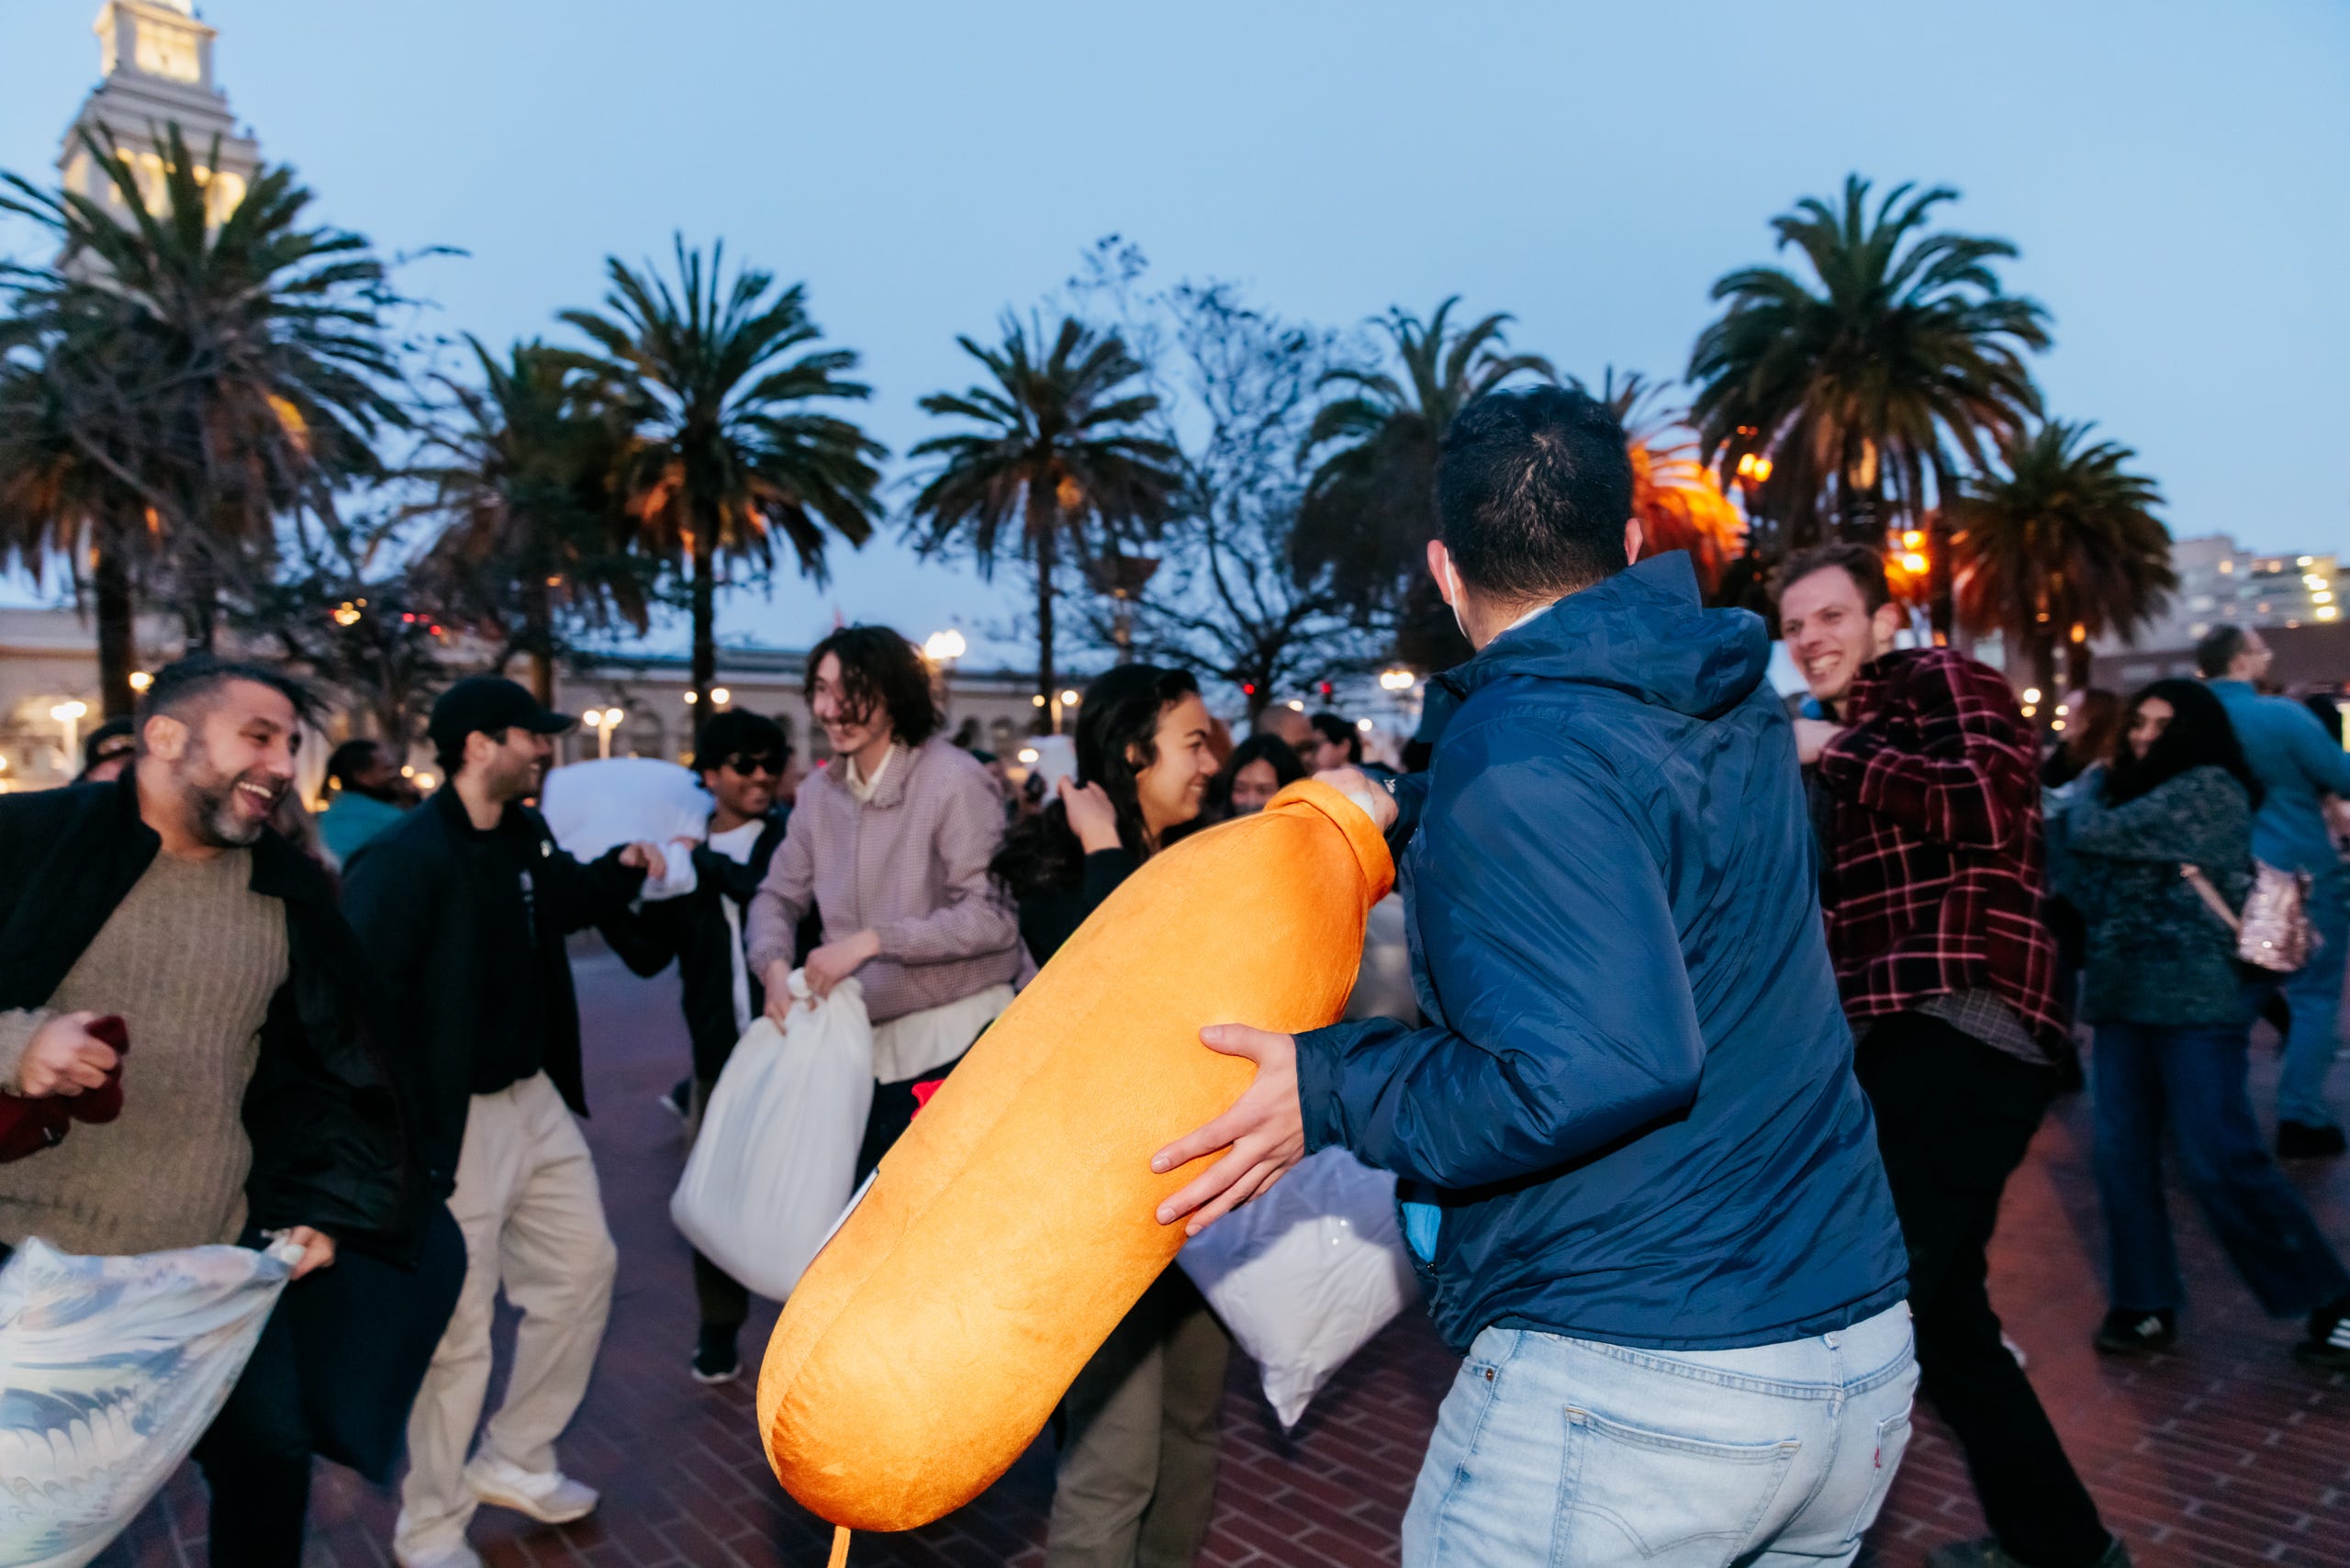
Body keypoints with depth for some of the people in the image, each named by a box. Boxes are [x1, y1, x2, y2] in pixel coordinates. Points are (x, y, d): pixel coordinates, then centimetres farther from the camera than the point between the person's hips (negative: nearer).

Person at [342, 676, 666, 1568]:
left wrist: (622, 869, 6)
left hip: (534, 1097, 9)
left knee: (583, 1265, 18)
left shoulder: (526, 837, 5)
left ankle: (514, 1461, 37)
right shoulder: (402, 859, -21)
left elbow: (562, 905, 25)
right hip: (456, 1122, -9)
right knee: (457, 1332, 3)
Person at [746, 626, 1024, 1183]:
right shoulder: (820, 792, 7)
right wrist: (774, 964, -5)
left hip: (955, 1042, -6)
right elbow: (778, 895, 16)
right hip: (869, 1043, 6)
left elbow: (992, 916, -18)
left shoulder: (954, 780, -14)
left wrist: (871, 940, -20)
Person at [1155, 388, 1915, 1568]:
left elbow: (1604, 1065, -28)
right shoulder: (1735, 703, 6)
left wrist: (1333, 1091, -18)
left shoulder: (1517, 748, -20)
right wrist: (1407, 809, 17)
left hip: (1628, 1386, -8)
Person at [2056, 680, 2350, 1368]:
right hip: (2126, 998, 7)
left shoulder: (2211, 788, -8)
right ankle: (2147, 1305, 14)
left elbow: (2096, 833, -16)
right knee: (2122, 1156, 3)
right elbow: (2085, 886, 9)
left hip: (2196, 1001, -7)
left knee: (2221, 1163, -5)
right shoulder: (2137, 793, 16)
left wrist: (2093, 787, 6)